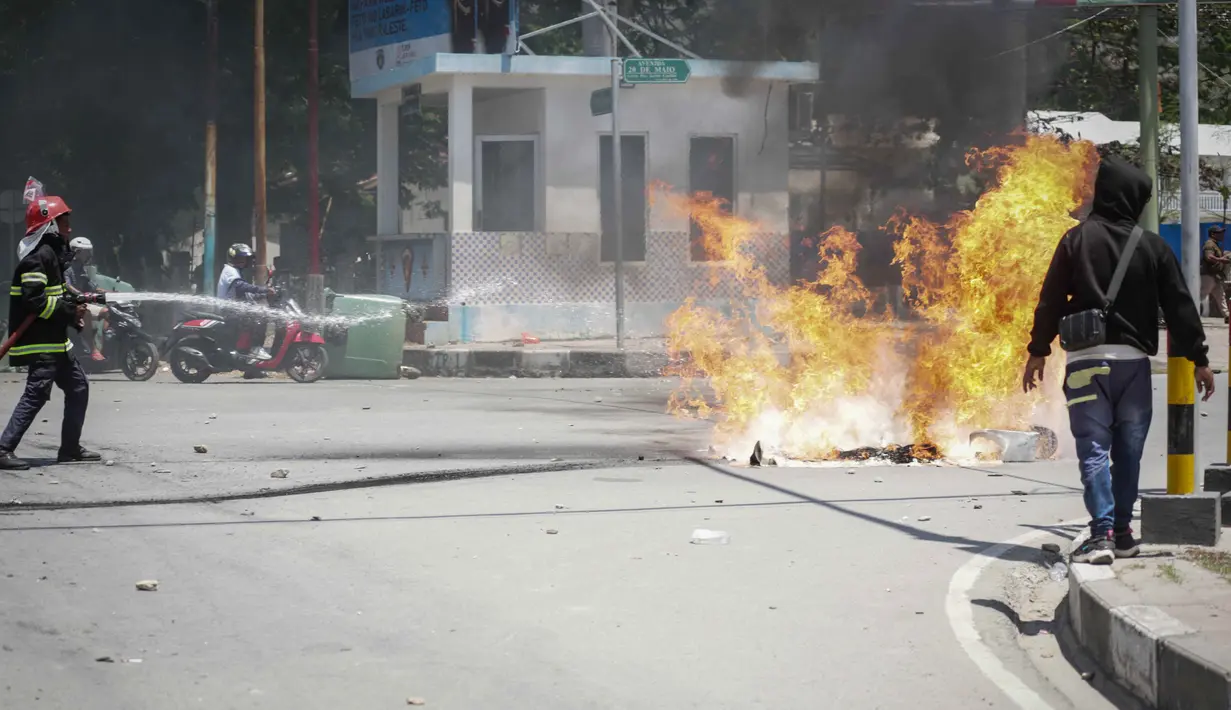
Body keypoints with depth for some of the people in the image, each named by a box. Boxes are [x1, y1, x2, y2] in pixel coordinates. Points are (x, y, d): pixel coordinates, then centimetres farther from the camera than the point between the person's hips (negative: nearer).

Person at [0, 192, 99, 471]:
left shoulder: (53, 253, 17)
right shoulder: (39, 256, -16)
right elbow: (34, 299, -25)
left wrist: (74, 307, 7)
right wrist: (70, 311, -19)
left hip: (55, 342, 11)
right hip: (40, 343, -11)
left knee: (79, 387, 15)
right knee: (36, 395, -15)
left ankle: (70, 448, 21)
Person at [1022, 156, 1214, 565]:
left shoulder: (1078, 240, -2)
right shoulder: (1153, 248, 1)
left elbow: (1051, 300, -1)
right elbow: (1180, 307, 4)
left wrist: (1038, 352, 9)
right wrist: (1199, 359, 11)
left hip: (1087, 361, -2)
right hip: (1134, 361, 2)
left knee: (1094, 448, -4)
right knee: (1128, 449, 13)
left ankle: (1102, 533, -17)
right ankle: (1122, 531, 16)